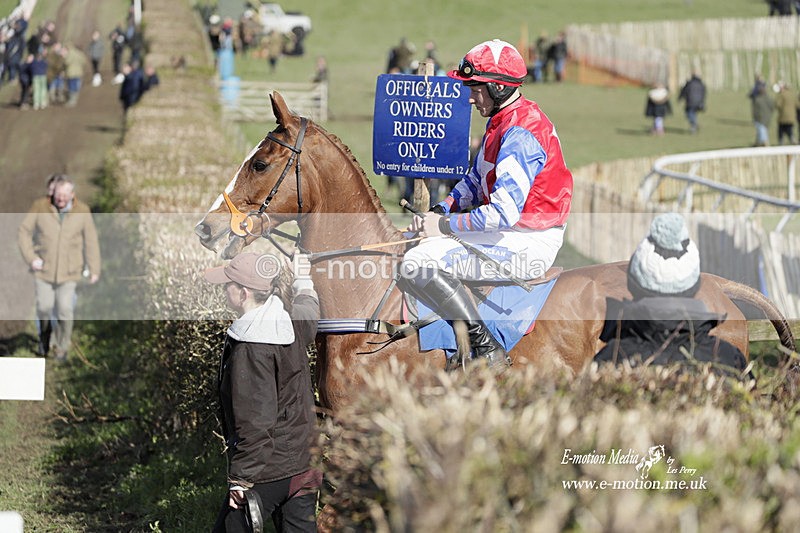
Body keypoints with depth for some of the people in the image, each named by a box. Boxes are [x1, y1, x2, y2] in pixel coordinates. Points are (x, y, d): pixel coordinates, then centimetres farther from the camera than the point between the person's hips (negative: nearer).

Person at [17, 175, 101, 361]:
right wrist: (31, 258, -14)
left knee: (65, 309, -5)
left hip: (69, 269, 0)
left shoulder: (82, 211, -10)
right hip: (44, 267, 0)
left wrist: (94, 270, -3)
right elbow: (24, 232, -4)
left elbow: (91, 241, -3)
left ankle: (62, 348, 14)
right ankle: (45, 330, 28)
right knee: (44, 306, -5)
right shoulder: (40, 207, -11)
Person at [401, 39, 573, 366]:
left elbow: (504, 212, -29)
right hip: (507, 232, 11)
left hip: (525, 247, -11)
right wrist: (440, 211, 5)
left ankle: (487, 348, -15)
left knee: (418, 265, -21)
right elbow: (476, 181, 22)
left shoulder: (520, 134, -22)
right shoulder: (500, 121, 11)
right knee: (417, 248, 17)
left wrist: (445, 225, -19)